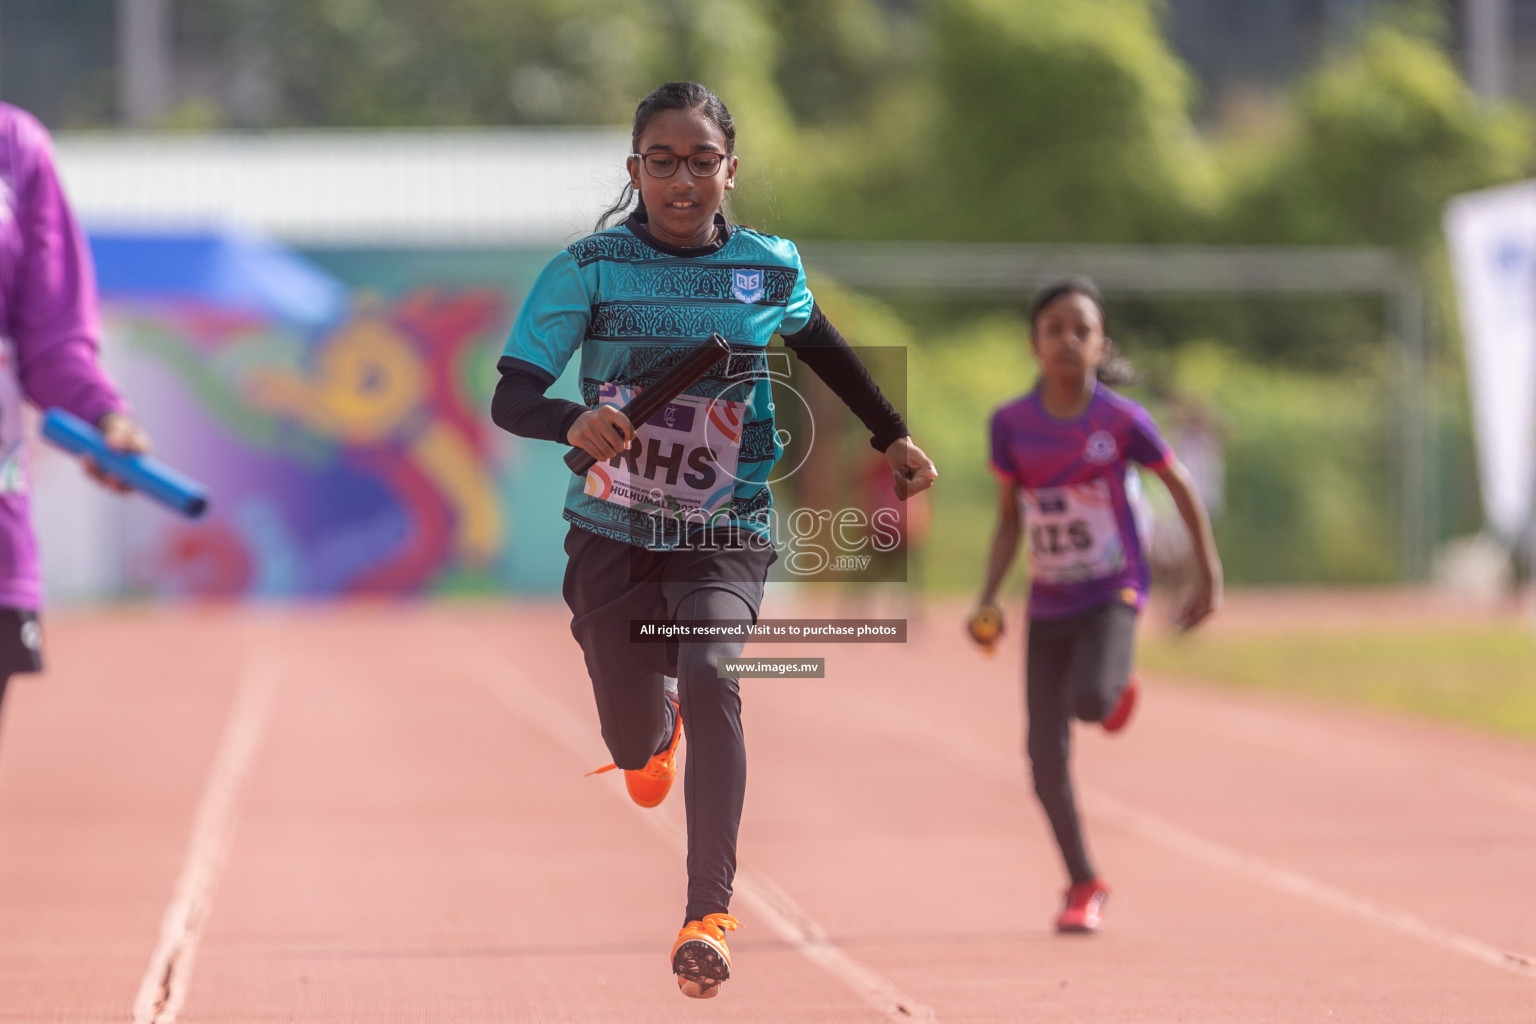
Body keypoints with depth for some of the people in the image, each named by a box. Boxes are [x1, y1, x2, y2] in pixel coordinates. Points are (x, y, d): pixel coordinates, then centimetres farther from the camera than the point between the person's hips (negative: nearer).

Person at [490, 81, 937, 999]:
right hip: (612, 534, 0)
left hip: (725, 536, 0)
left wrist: (893, 437, 28)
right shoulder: (591, 267, -10)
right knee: (637, 752, 9)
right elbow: (511, 396, -16)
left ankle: (710, 913, -29)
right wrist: (573, 422, -38)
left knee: (711, 679, -28)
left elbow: (821, 346, 19)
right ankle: (659, 715, 50)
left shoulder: (770, 268, -3)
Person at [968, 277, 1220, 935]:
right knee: (1046, 757, -1)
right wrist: (989, 599, -3)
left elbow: (1181, 487, 2)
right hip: (1048, 605, 3)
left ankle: (1117, 686, 9)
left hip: (1113, 592, -3)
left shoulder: (1122, 420, -10)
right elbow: (1009, 518, 6)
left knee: (1089, 699, -31)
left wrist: (1210, 578, 4)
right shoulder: (1011, 424, -3)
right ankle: (1084, 885, 18)